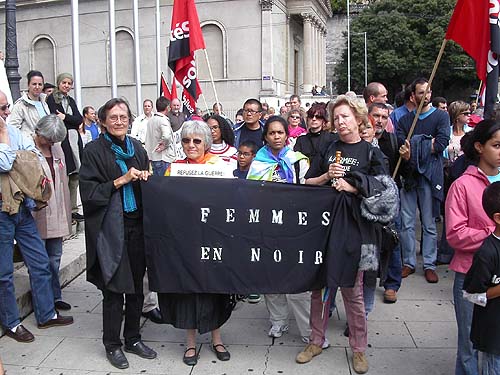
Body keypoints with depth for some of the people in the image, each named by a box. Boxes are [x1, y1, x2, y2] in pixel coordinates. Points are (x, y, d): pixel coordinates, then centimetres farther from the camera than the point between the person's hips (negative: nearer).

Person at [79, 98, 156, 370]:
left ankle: (133, 338, 27)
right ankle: (112, 345, 19)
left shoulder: (137, 148, 11)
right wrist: (121, 180, -16)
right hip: (110, 228, -5)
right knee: (114, 289, 2)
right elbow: (88, 191, -11)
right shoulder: (94, 150, -5)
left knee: (136, 285, 11)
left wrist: (144, 177, -1)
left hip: (137, 224, 5)